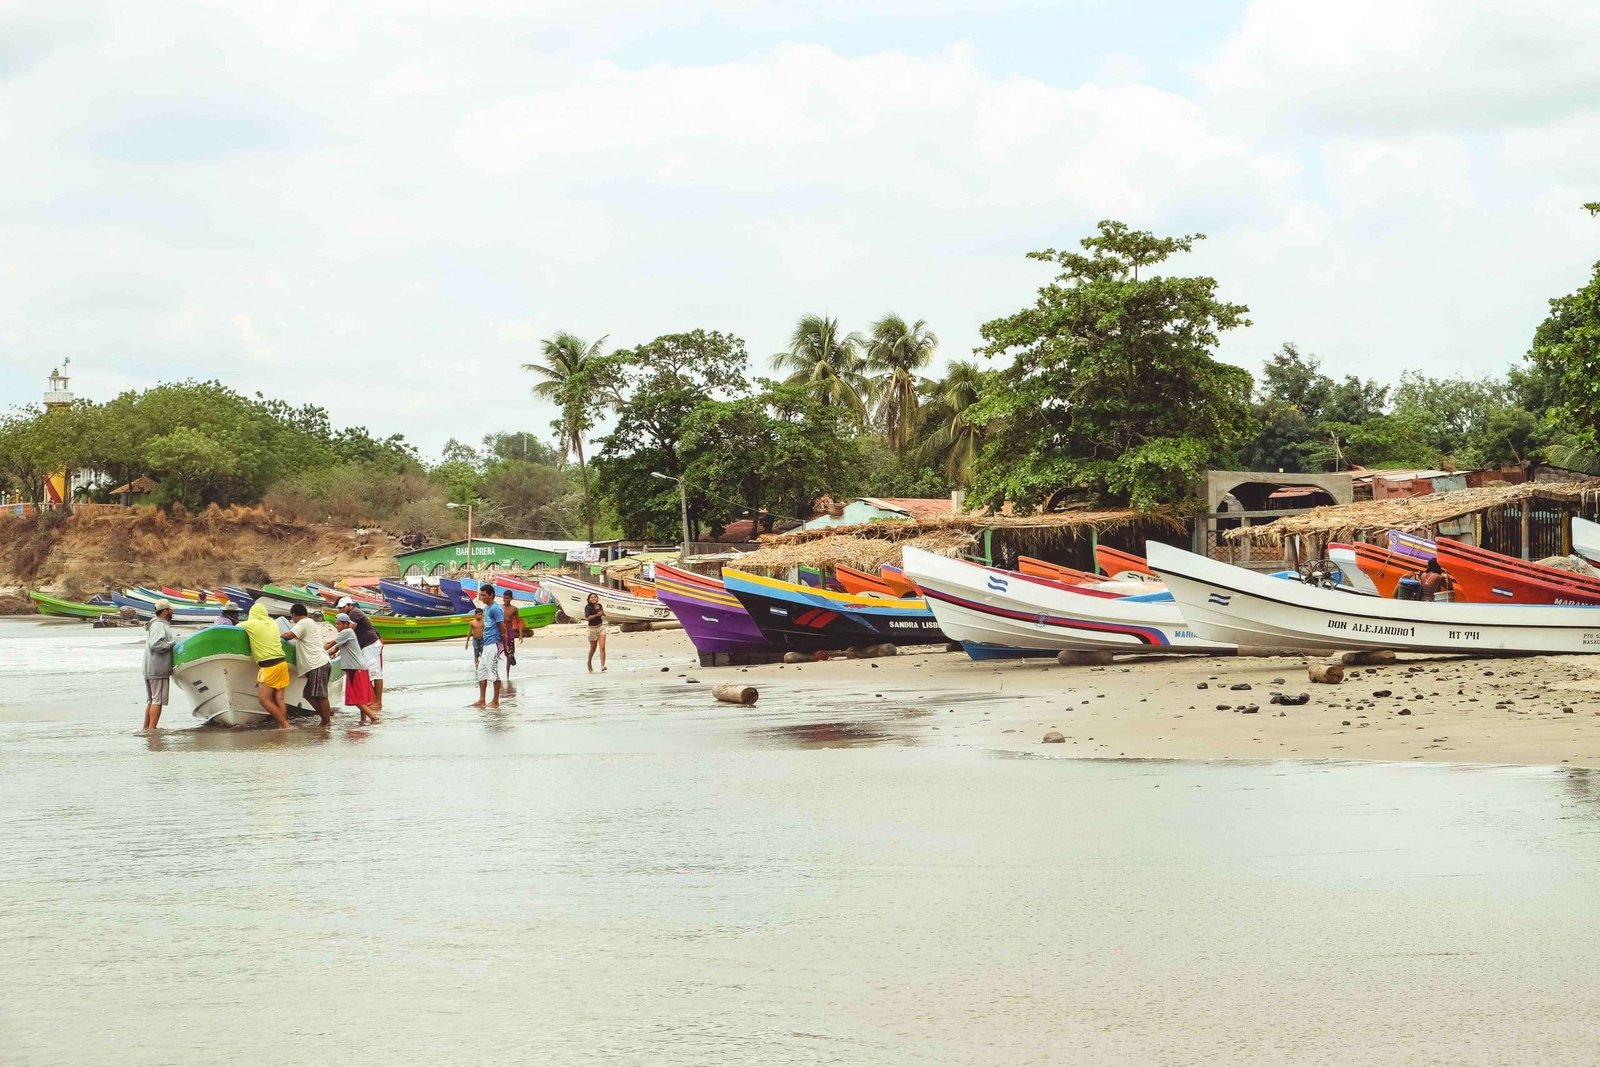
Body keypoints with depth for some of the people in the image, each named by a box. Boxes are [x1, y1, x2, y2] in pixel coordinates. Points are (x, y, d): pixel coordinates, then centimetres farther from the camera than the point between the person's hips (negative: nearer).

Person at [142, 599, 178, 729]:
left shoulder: (161, 625, 19)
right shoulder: (158, 626, -15)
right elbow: (156, 645, -26)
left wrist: (174, 639, 9)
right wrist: (173, 643, -16)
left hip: (149, 670, 11)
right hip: (158, 670, -11)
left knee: (151, 700, 15)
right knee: (158, 700, -8)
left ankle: (146, 728, 19)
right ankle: (152, 728, -9)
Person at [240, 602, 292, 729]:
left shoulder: (251, 624, -4)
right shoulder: (273, 624, 12)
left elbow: (236, 628, 12)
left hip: (268, 666, -7)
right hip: (282, 662, 7)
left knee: (264, 699, -4)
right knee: (279, 699, 5)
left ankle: (285, 725, -10)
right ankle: (283, 727, 0)